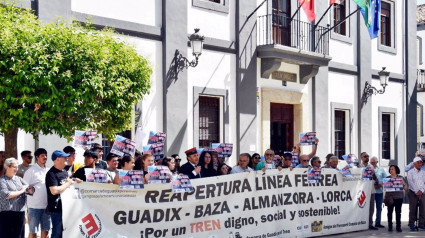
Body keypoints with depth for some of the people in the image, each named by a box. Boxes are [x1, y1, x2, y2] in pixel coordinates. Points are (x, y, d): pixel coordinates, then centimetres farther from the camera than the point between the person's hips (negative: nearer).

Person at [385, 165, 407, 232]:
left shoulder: (401, 178, 7)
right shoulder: (387, 178, 8)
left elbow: (405, 188, 6)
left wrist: (403, 183, -11)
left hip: (399, 197, 0)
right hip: (390, 197, 0)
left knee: (398, 212, -2)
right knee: (389, 212, -2)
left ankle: (398, 226, 3)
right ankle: (390, 226, 5)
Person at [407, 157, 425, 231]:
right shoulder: (410, 172, 2)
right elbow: (410, 182, -8)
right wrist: (416, 192, -14)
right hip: (413, 193, -3)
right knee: (412, 209, -4)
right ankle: (411, 225, 1)